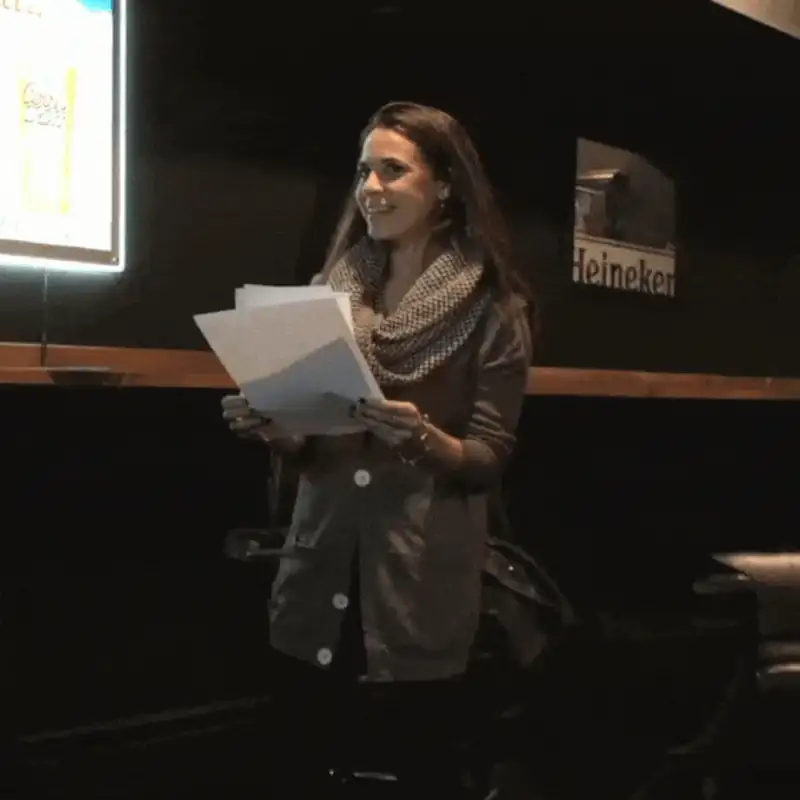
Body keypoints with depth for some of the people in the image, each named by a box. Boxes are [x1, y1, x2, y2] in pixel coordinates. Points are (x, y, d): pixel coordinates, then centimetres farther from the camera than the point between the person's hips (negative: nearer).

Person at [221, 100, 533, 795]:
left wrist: (424, 439, -23)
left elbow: (490, 460, -4)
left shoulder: (492, 309, -3)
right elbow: (306, 440, 13)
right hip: (323, 564, 3)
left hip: (423, 579, -3)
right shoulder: (333, 288, 8)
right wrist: (271, 426, -8)